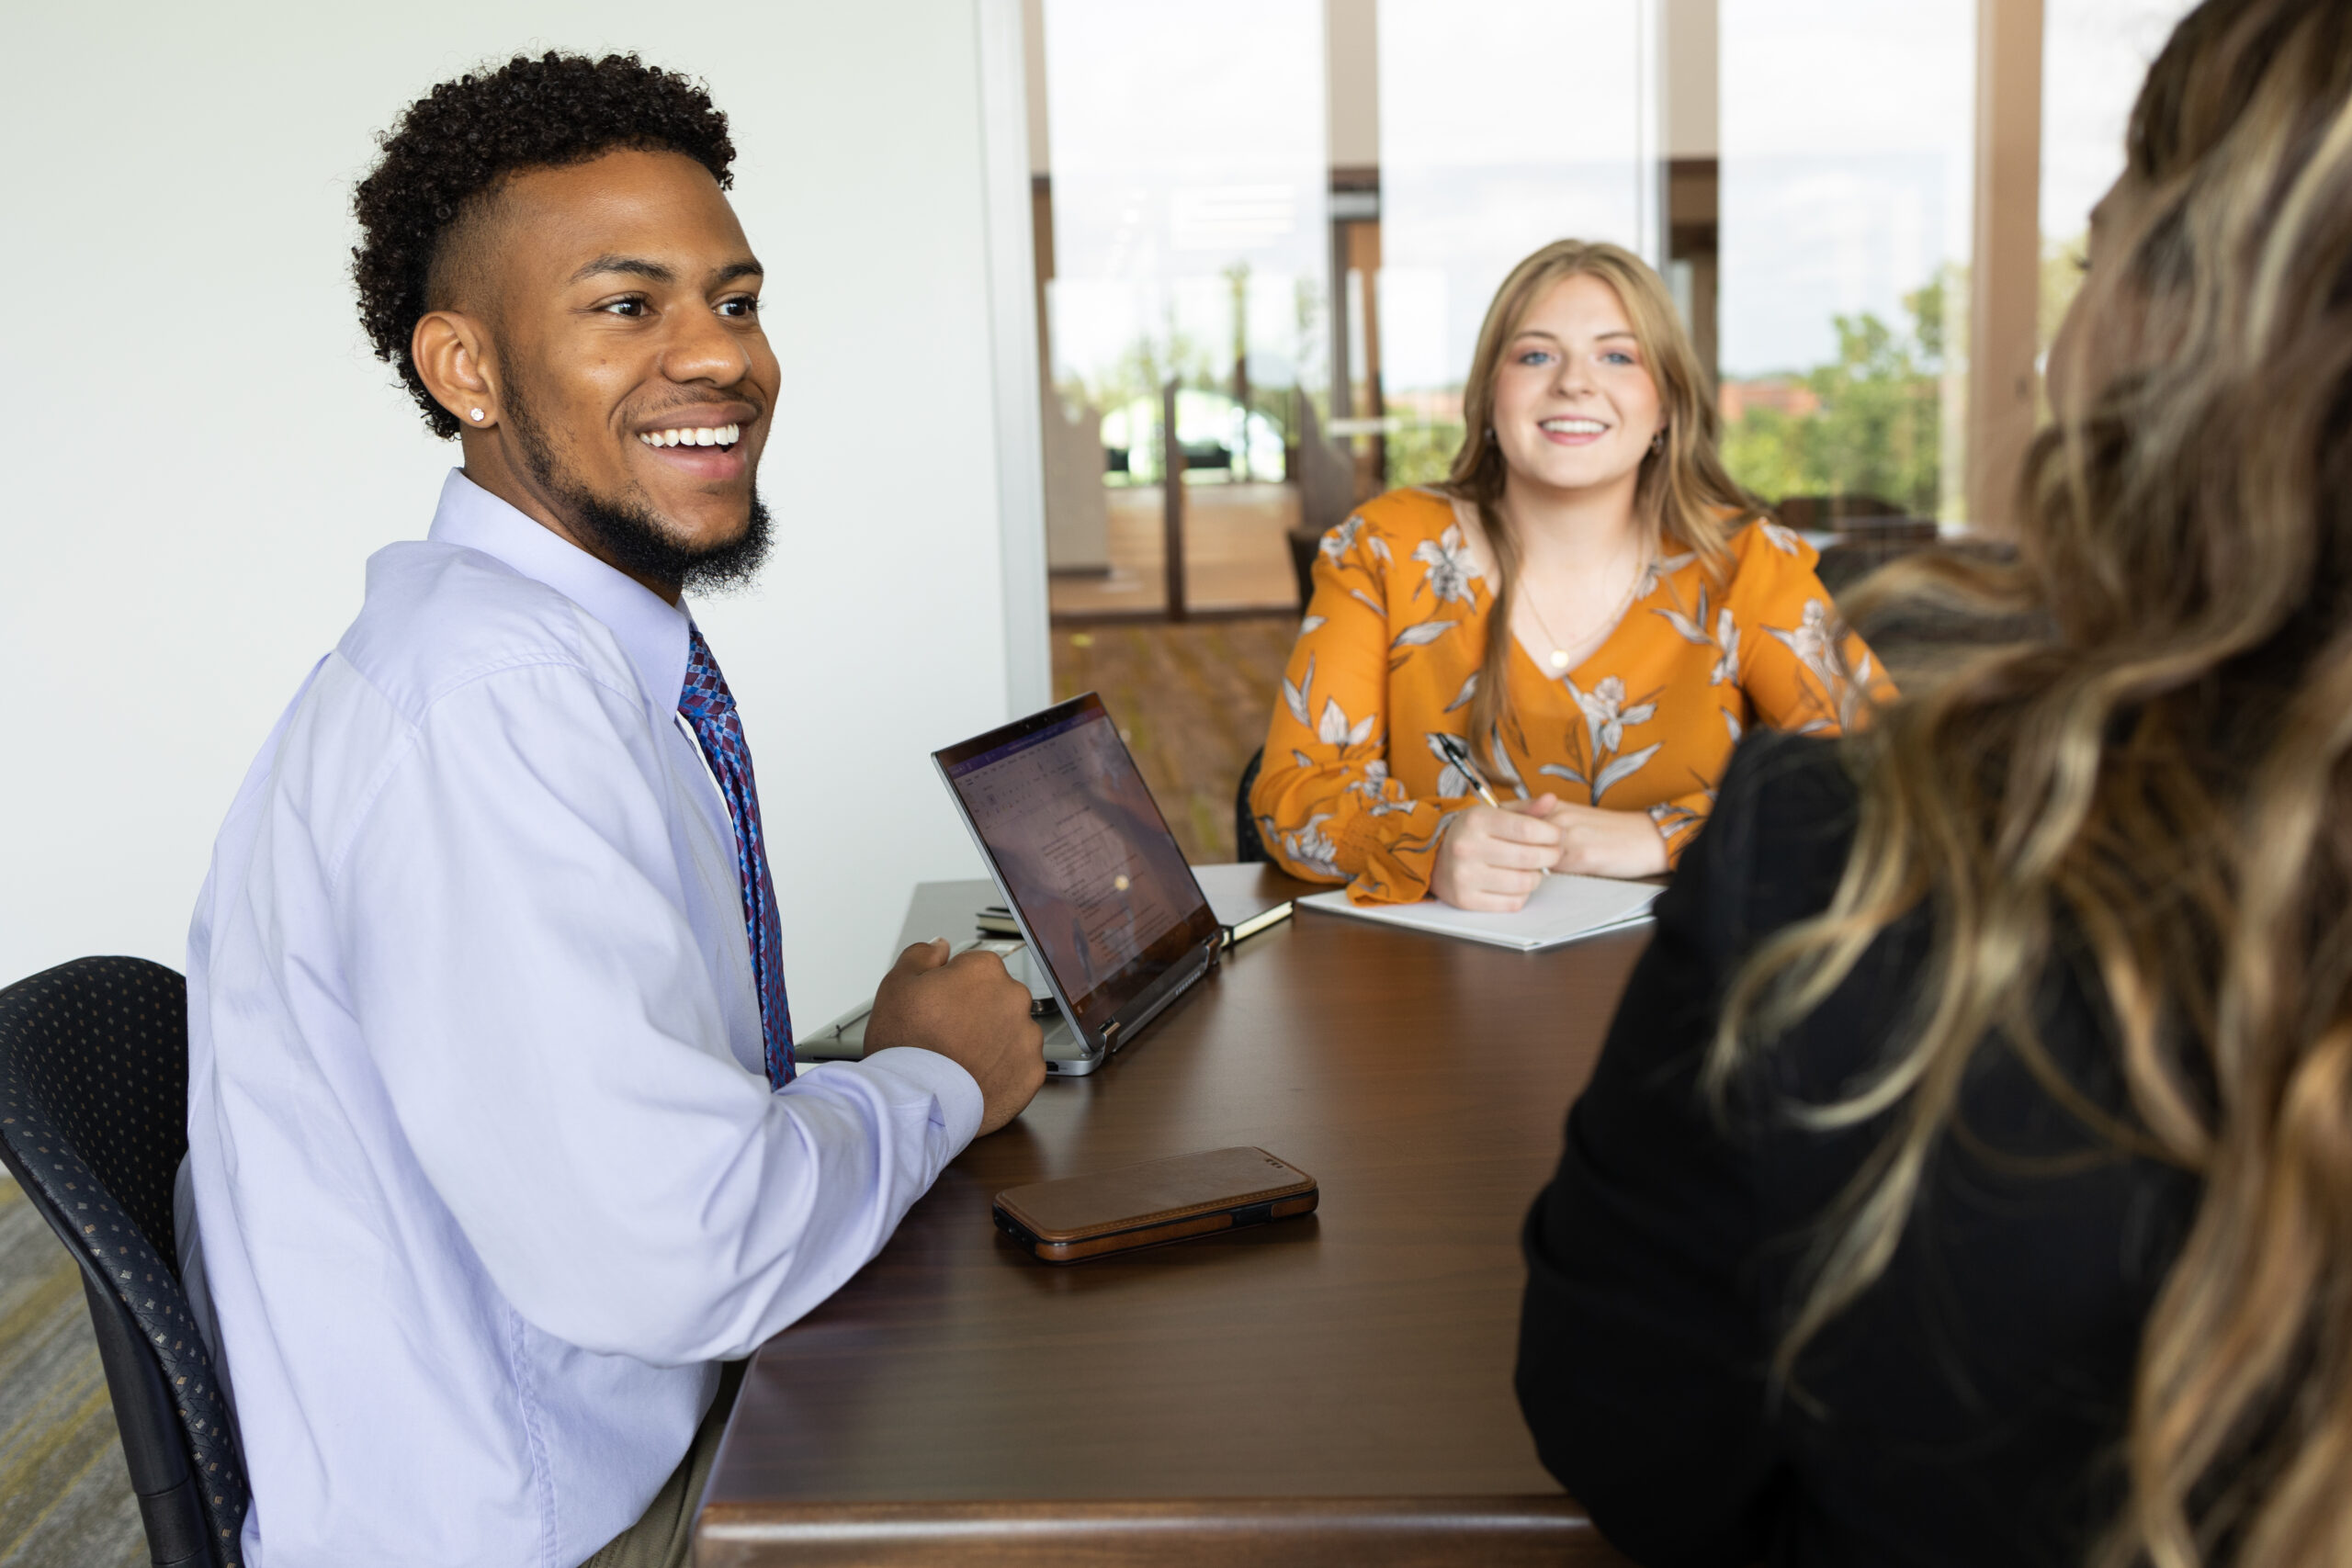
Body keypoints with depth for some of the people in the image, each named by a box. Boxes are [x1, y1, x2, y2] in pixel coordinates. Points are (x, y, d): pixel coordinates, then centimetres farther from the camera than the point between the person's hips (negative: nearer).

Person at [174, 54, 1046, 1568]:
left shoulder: (577, 651, 5)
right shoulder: (490, 694, -25)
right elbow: (667, 1249, -30)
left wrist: (869, 1067, -4)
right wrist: (934, 1078, -13)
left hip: (652, 1428, 8)